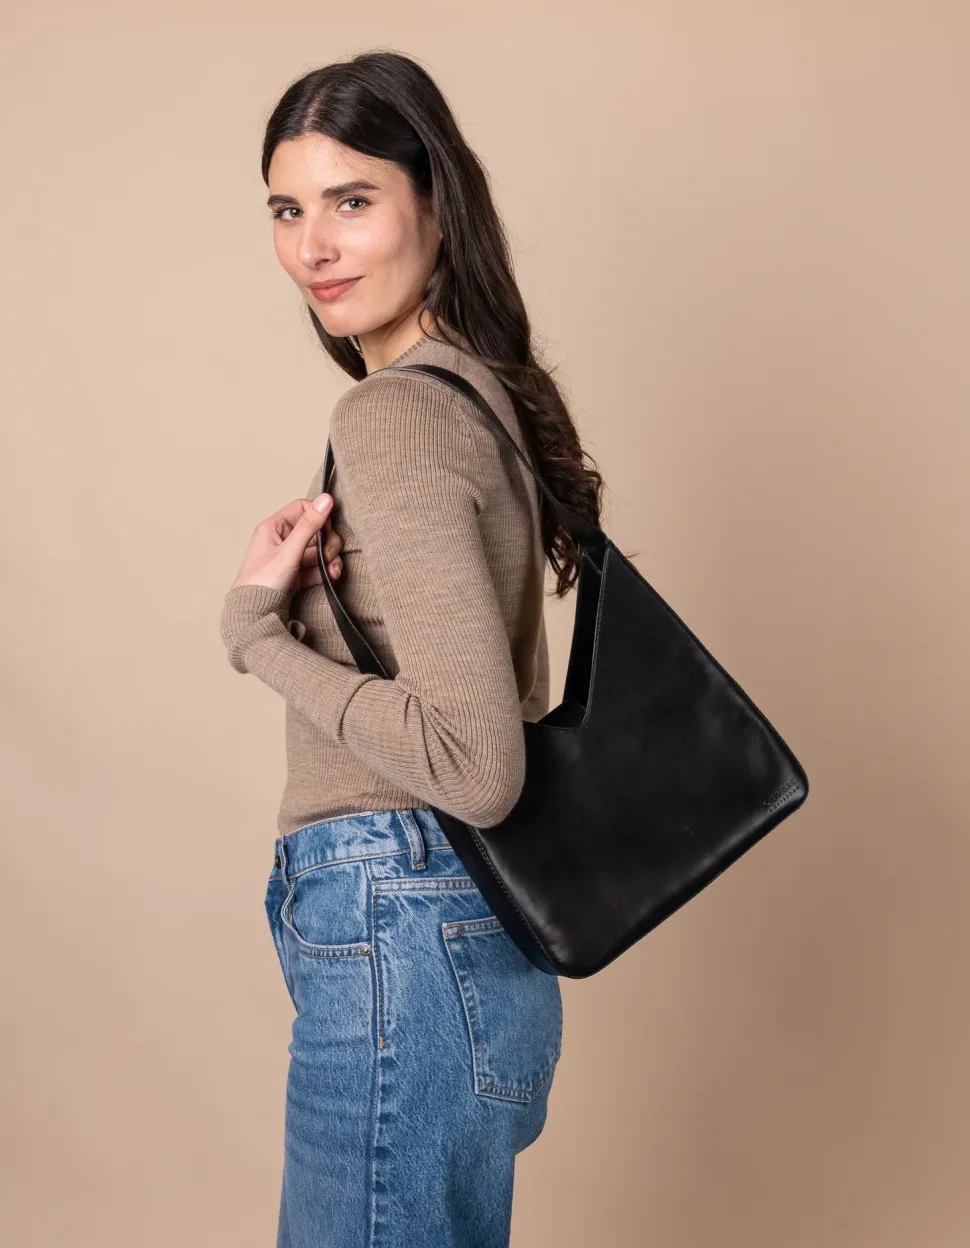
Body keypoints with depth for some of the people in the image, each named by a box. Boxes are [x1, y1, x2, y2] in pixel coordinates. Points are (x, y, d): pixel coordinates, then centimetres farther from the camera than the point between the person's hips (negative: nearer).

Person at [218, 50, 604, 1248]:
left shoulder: (393, 419, -17)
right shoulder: (483, 390, 12)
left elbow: (474, 767, -23)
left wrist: (257, 631, -15)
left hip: (398, 943, -10)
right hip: (470, 932, 10)